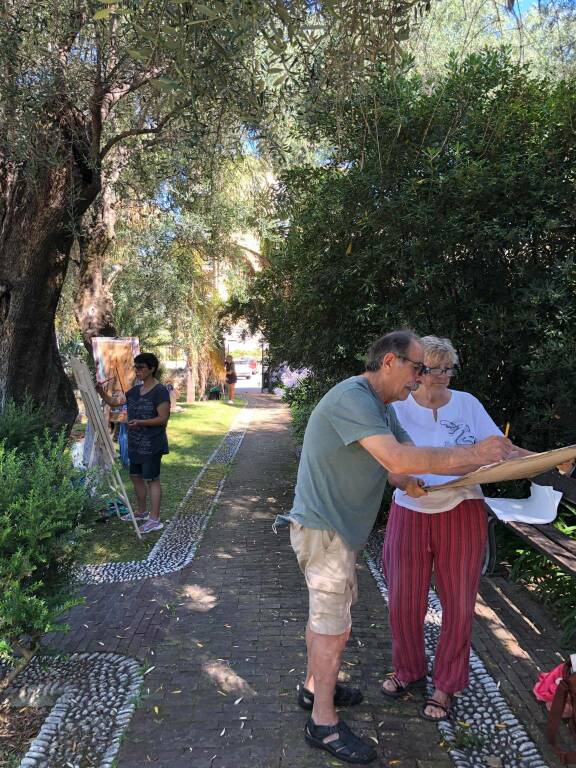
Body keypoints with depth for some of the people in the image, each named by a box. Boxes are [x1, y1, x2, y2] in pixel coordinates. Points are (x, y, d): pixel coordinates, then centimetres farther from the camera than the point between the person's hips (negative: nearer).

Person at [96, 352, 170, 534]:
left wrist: (141, 422, -28)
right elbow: (114, 402, 14)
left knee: (152, 479, -4)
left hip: (151, 444, -8)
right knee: (136, 476, 16)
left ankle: (155, 519, 3)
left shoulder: (160, 391, -13)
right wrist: (102, 393, -4)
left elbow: (163, 418, -17)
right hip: (135, 443, 8)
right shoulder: (135, 390, 11)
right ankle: (142, 512, 31)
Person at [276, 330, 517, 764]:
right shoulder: (352, 398, -25)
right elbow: (399, 461, -33)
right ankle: (325, 725, 20)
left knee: (325, 615, 24)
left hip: (338, 529, 10)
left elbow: (412, 457, 4)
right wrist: (471, 455, -27)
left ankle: (315, 687, 43)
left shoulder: (382, 407, 9)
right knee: (335, 628, 3)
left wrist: (482, 460, -6)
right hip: (324, 529, -10)